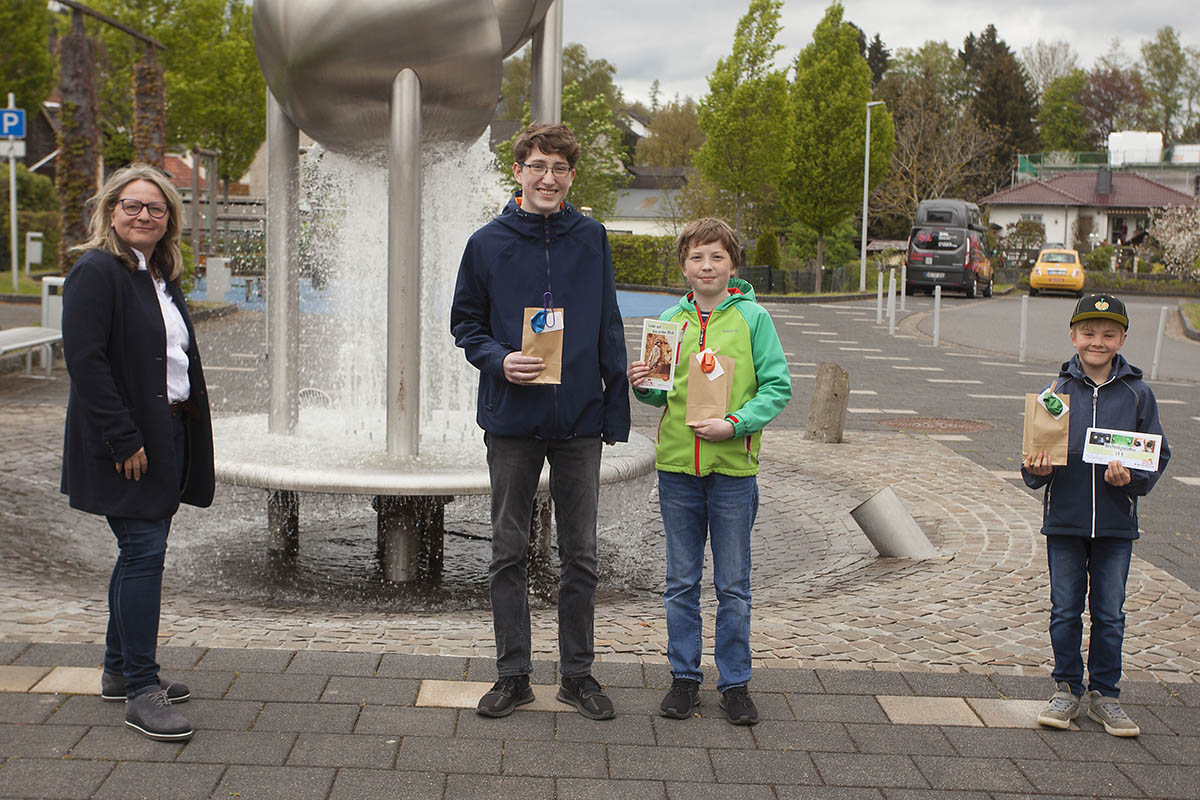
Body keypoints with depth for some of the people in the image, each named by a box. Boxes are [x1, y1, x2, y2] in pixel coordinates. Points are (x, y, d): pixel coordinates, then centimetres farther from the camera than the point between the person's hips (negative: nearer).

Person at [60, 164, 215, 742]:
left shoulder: (161, 275, 15)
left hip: (168, 434, 9)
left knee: (141, 551, 14)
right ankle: (140, 691, -2)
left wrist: (186, 427, 11)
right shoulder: (96, 272, -11)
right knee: (144, 551, -9)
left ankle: (120, 671, 26)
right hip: (127, 444, -9)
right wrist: (124, 440, -21)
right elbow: (85, 361, -19)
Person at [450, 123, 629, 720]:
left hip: (580, 422, 1)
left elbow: (609, 329, 6)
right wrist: (498, 360, -14)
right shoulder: (487, 244, 0)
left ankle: (577, 672, 21)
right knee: (509, 553, 7)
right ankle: (513, 675, 19)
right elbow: (465, 323, 7)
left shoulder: (591, 239, 3)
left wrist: (616, 410, 2)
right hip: (511, 422, 0)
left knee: (580, 556, 8)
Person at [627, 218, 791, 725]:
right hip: (677, 465, 3)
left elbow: (777, 388, -5)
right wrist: (643, 386, -6)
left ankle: (735, 682, 19)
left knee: (733, 586, 6)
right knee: (681, 582, 11)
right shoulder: (670, 320, 6)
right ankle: (684, 677, 23)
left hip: (733, 468, -2)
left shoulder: (752, 318, -3)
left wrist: (734, 424, -17)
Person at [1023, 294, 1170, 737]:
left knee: (1110, 614, 7)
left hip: (1116, 523, 0)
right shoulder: (1056, 392, 1)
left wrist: (1131, 479, -17)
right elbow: (1037, 458, 4)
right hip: (1065, 520, 0)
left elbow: (1157, 455, 2)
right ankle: (1067, 689, 22)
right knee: (1065, 611, 8)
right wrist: (1037, 470, -18)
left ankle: (1104, 694, 21)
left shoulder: (1137, 395, -1)